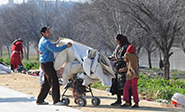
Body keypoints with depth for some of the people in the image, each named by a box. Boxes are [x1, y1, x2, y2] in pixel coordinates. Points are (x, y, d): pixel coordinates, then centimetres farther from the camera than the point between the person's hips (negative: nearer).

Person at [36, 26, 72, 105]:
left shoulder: (42, 41, 17)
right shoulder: (45, 41, -17)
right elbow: (55, 50, -27)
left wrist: (56, 43, 23)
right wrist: (66, 46, -26)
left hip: (45, 64, 11)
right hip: (46, 64, -11)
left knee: (46, 83, 14)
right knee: (54, 82, -10)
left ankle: (40, 100, 17)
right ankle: (56, 100, -10)